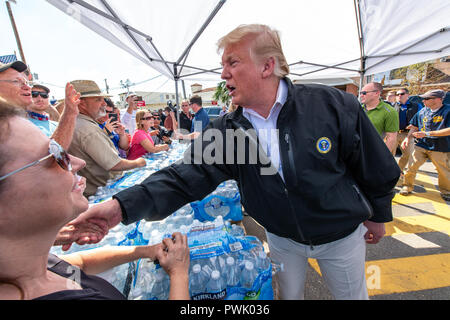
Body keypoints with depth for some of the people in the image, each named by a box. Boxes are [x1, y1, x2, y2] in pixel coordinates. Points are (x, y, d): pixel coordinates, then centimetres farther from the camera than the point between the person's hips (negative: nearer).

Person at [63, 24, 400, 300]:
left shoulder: (333, 105, -23)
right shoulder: (227, 130, -17)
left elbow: (377, 167, -10)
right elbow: (187, 175, -25)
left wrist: (378, 215, 3)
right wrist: (123, 205, -38)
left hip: (342, 235, 0)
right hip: (282, 239, 1)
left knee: (353, 295, 25)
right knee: (289, 295, 24)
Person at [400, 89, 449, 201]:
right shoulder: (422, 111, 5)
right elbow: (414, 127, 15)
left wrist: (427, 134, -22)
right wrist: (409, 137, -1)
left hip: (440, 149, -3)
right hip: (421, 146, 3)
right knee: (411, 166, -2)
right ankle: (407, 186, 15)